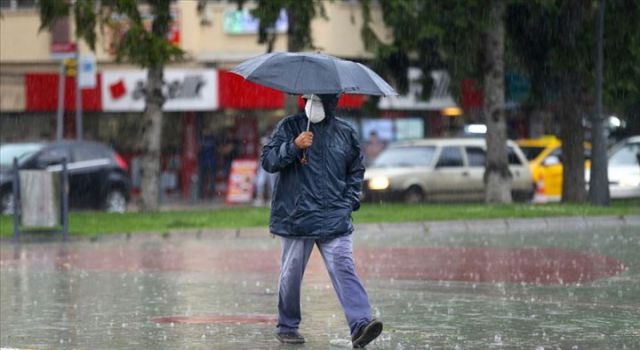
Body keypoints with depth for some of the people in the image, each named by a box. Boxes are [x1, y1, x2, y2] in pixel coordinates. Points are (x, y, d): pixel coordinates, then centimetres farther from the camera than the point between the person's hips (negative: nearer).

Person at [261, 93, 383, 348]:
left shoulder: (345, 133, 10)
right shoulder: (290, 127, 3)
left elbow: (356, 170, 23)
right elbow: (268, 160, -5)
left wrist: (350, 201, 9)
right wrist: (294, 146, -20)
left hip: (335, 219, 1)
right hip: (296, 218, -1)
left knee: (344, 269, -12)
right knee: (292, 273, 7)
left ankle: (360, 324, -22)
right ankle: (286, 327, 23)